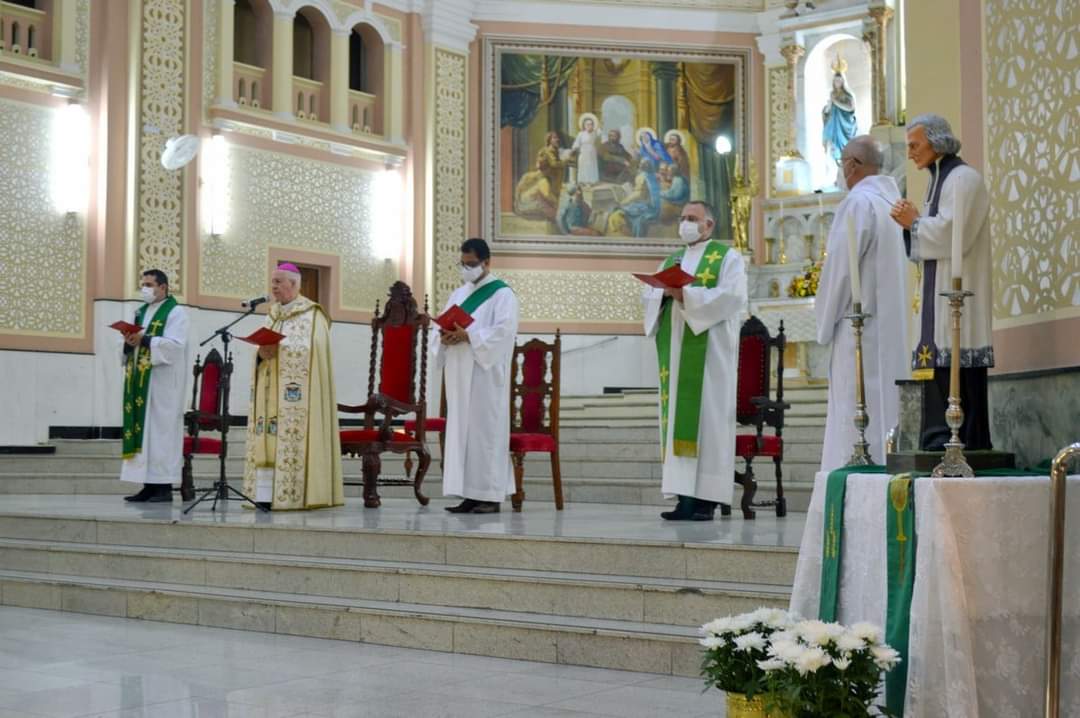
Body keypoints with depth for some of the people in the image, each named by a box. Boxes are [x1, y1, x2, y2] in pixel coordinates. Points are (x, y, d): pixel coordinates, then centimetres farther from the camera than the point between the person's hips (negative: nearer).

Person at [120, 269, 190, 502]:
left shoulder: (175, 311, -3)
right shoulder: (141, 312, 19)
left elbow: (176, 344, -15)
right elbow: (132, 341, 17)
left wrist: (144, 339, -20)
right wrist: (130, 342, -6)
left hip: (162, 380, -7)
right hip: (140, 379, 7)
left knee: (160, 428, -8)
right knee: (141, 428, 3)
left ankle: (164, 485, -6)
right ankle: (149, 485, 5)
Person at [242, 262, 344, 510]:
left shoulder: (311, 314, -2)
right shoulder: (272, 314, 19)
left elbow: (310, 349, -14)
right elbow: (261, 347, 14)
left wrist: (278, 348, -18)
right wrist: (262, 353, -9)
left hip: (294, 389, -7)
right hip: (270, 389, 7)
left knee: (292, 439, -12)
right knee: (268, 439, 0)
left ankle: (292, 494, -11)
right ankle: (266, 495, -1)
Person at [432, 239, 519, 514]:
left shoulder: (502, 294, -2)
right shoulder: (459, 294, 19)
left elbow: (504, 331, -15)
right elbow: (440, 327, 16)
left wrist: (468, 336, -22)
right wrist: (444, 337, -7)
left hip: (485, 374, -7)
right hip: (460, 375, 7)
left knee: (485, 429, -7)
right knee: (461, 430, 4)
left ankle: (490, 496, -3)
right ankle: (470, 494, 7)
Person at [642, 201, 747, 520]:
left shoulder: (727, 257, 3)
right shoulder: (670, 261, 21)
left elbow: (731, 296, -13)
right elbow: (647, 295, 12)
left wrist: (687, 295, -21)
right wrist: (664, 293, -11)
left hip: (708, 348, -6)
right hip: (676, 351, 6)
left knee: (705, 417, -9)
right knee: (678, 416, 1)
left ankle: (706, 498, -9)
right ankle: (684, 494, 1)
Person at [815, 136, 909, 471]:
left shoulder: (858, 202, -10)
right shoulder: (893, 201, 14)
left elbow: (841, 268, -13)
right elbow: (896, 269, 15)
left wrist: (826, 324, -4)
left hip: (859, 327, -9)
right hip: (892, 328, 9)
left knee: (856, 416, -8)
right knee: (886, 409, 9)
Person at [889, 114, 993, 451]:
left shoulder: (963, 179, -7)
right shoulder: (939, 180, 22)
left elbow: (953, 236, -19)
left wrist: (914, 222, -6)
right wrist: (912, 223, 4)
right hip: (940, 297, 9)